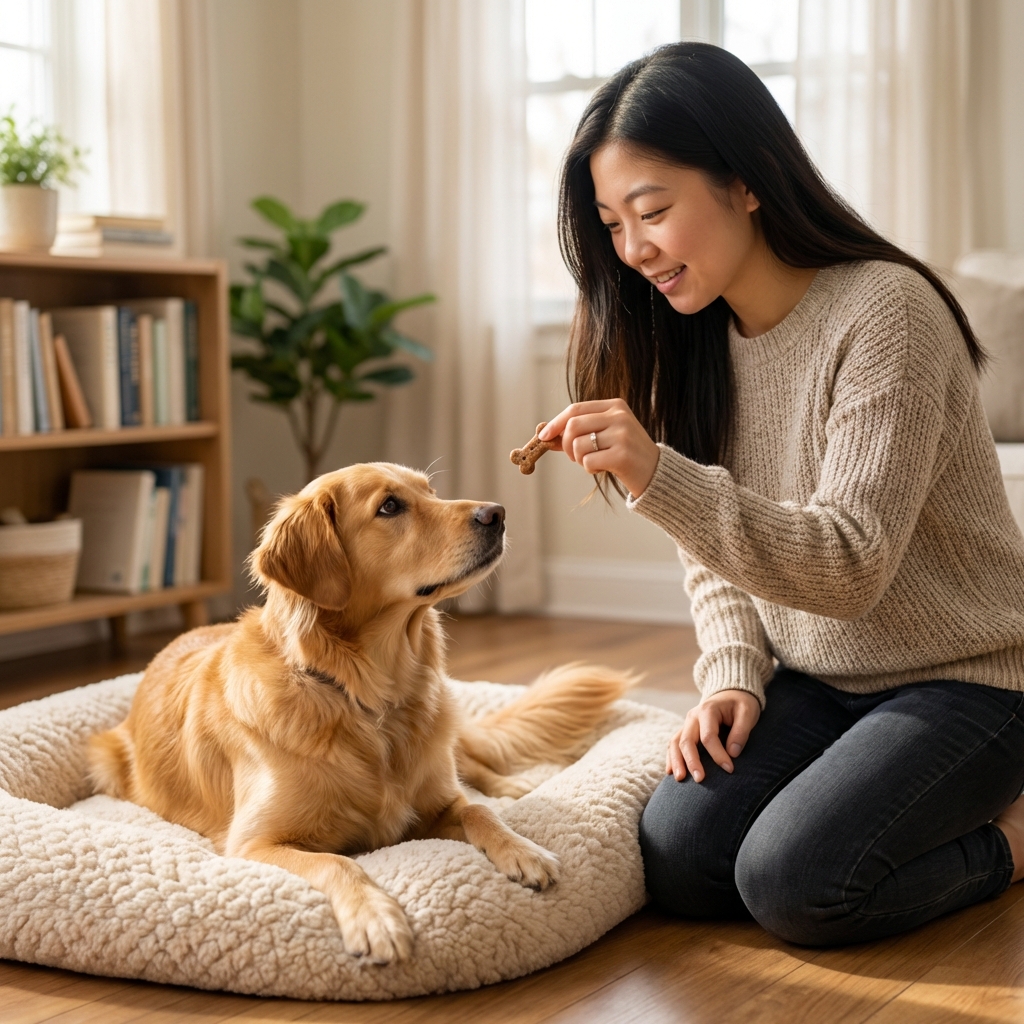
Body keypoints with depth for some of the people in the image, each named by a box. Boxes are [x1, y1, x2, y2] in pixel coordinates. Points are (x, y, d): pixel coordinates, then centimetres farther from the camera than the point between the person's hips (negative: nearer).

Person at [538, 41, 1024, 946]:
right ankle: (851, 796, 12)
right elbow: (717, 552, 8)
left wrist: (659, 478, -38)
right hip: (810, 683, 6)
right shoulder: (698, 336, 2)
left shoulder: (886, 312, -21)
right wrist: (735, 674, -10)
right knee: (679, 860, -15)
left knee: (793, 883, -24)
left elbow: (851, 566, -27)